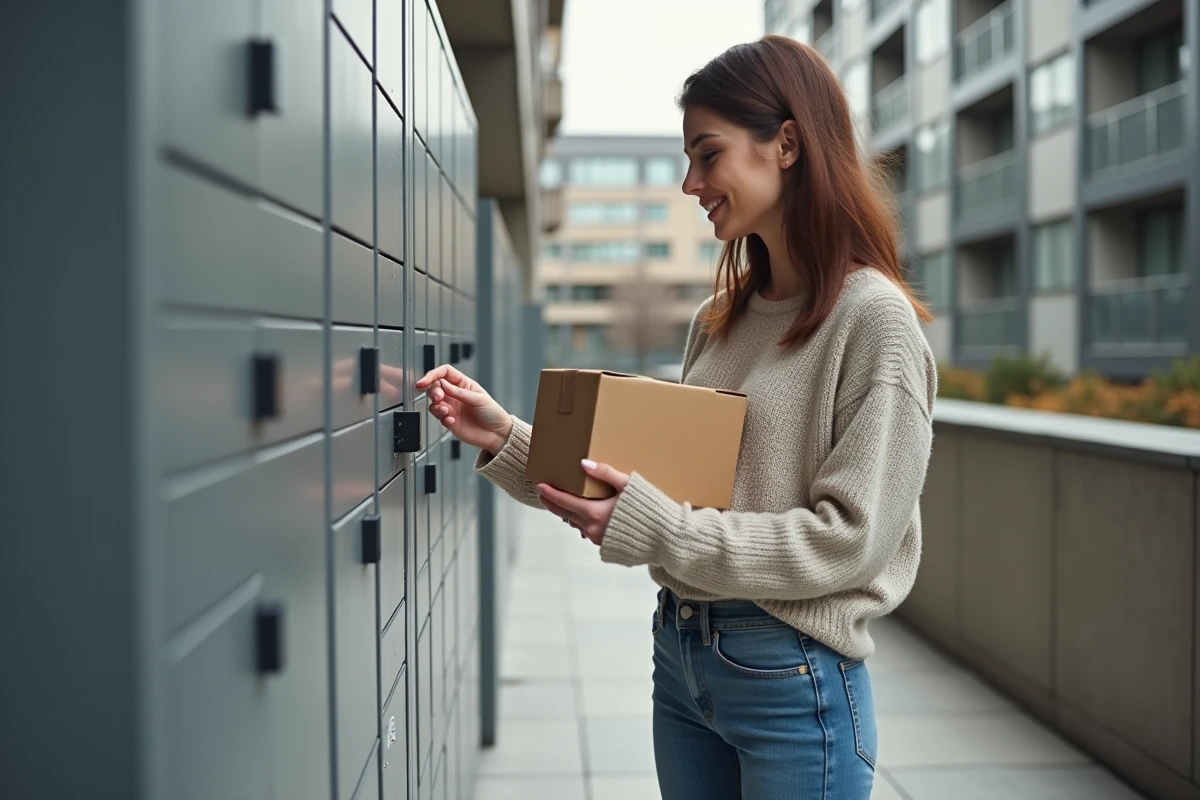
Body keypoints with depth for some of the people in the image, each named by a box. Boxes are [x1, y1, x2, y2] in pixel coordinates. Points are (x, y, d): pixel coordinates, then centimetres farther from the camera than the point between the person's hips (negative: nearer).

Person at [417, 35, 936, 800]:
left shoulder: (873, 318, -13)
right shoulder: (720, 320, 8)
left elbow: (850, 538, -18)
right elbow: (664, 481, 8)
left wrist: (651, 531, -23)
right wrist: (506, 439, 0)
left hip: (792, 678, -6)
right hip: (681, 653, 7)